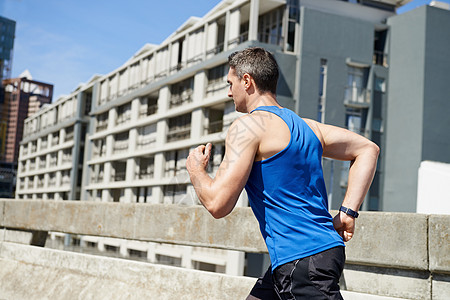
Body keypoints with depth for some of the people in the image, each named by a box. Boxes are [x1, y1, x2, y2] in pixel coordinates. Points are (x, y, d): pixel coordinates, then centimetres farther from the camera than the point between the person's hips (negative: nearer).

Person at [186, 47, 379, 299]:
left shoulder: (248, 126, -10)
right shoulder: (305, 125, 16)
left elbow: (218, 204, -17)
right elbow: (367, 149, 19)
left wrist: (196, 170, 5)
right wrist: (347, 212, 12)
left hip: (303, 261, -10)